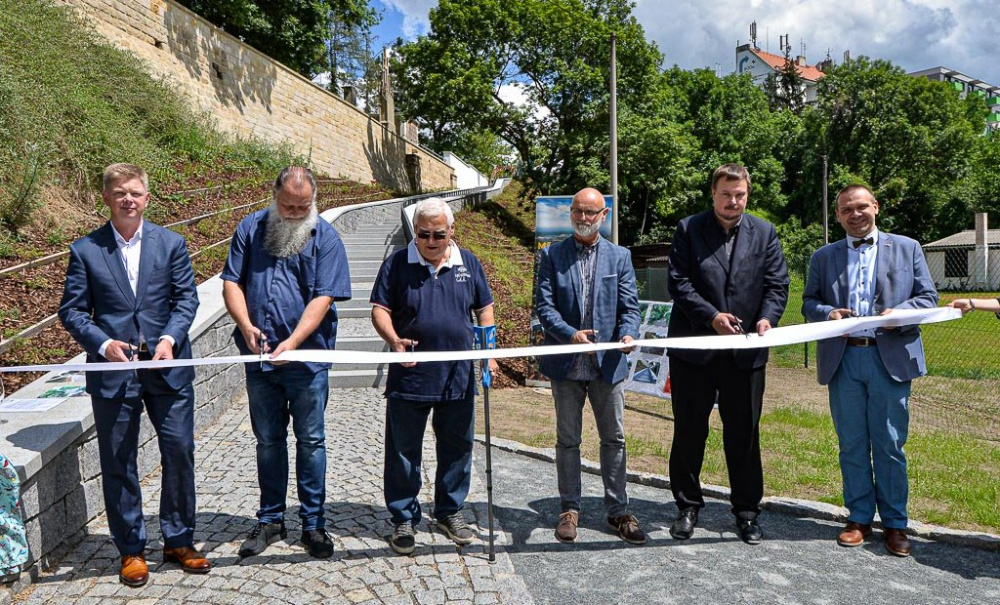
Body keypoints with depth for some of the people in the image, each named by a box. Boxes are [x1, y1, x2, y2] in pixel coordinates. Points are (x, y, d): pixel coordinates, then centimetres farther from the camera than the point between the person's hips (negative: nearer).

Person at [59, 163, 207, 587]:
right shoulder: (85, 250, 2)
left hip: (169, 368, 1)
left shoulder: (171, 243, 5)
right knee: (118, 463, 8)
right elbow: (72, 311, 2)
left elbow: (187, 298, 1)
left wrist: (169, 338, -14)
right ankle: (131, 550, 24)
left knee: (180, 452, 5)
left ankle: (179, 541, 23)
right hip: (112, 373, 0)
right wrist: (104, 344, -14)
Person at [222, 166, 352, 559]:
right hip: (259, 358, 3)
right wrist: (246, 325, -15)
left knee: (310, 441, 6)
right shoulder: (251, 228, 5)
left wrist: (292, 342, -22)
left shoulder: (325, 237, -4)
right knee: (268, 441, 14)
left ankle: (313, 523, 19)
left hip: (308, 357, -3)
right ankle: (270, 520, 28)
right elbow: (231, 282, 2)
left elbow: (323, 298, -12)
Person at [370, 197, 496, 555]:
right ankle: (404, 518, 22)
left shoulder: (468, 263, 8)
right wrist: (394, 340, -23)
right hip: (409, 376, -2)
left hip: (459, 376, 3)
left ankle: (450, 512, 31)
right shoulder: (397, 264, 0)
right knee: (404, 450, 6)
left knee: (457, 448, 13)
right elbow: (379, 309, -3)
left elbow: (485, 310, 13)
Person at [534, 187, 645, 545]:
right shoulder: (552, 256, 2)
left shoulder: (620, 257, 6)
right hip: (566, 363, -1)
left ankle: (617, 511, 22)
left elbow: (629, 305, 1)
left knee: (614, 439, 9)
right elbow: (544, 306, -5)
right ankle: (569, 509, 24)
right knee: (568, 440, 10)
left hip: (608, 362, 1)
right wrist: (570, 334, -21)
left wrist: (629, 333, -20)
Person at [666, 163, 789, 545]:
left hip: (746, 351, 2)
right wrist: (711, 316, -17)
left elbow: (777, 284, 5)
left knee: (744, 434, 9)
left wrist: (768, 317, -14)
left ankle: (746, 511, 24)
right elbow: (678, 282, -6)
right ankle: (688, 507, 24)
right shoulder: (688, 229, 1)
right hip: (694, 347, -1)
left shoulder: (765, 233, 8)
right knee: (689, 431, 8)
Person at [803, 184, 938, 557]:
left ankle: (895, 523, 16)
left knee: (889, 445, 3)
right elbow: (809, 302, 11)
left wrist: (900, 313, -13)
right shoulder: (823, 257, 14)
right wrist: (828, 312, -11)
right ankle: (859, 518, 20)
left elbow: (928, 297, 7)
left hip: (890, 357, -1)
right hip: (843, 361, 2)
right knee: (852, 445, 8)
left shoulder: (906, 248, 10)